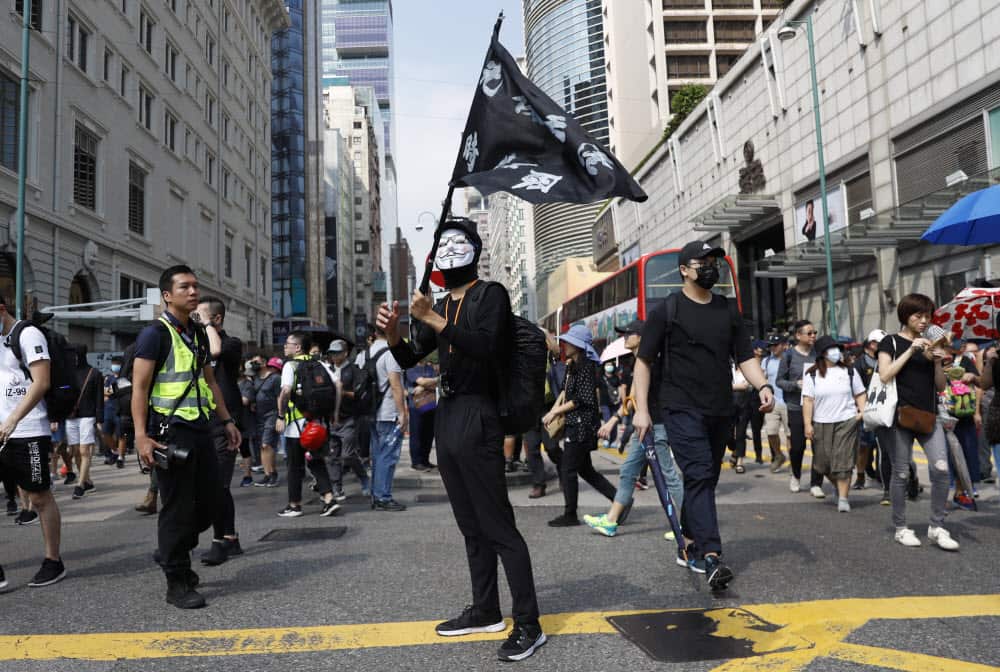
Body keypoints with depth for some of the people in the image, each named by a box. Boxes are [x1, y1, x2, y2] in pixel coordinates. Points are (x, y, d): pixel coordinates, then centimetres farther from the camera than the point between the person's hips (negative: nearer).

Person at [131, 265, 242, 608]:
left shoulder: (198, 333, 15)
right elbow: (139, 387, -13)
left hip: (201, 429, 8)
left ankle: (171, 553, 33)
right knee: (178, 508, -1)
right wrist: (141, 435, -21)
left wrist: (227, 420, 18)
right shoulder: (155, 334, -8)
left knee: (211, 500, 12)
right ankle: (177, 583, 11)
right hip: (171, 432, -8)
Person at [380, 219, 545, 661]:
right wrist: (392, 334, -2)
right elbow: (409, 359, 18)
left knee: (498, 527, -7)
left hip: (477, 418, -8)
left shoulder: (490, 294, -4)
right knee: (471, 526, 14)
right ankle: (486, 611, 24)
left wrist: (433, 320, -24)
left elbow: (487, 348, -21)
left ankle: (528, 625, 0)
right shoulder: (441, 306, 18)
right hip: (446, 417, 8)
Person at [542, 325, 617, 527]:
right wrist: (555, 410, 5)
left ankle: (570, 515, 7)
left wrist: (556, 411, -14)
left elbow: (582, 399, -19)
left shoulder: (585, 367, -15)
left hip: (581, 425, -10)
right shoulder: (572, 366, 14)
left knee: (568, 469, -3)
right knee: (584, 469, 14)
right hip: (575, 425, 10)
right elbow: (566, 391, 20)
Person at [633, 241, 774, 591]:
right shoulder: (667, 310, -2)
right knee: (699, 476, -17)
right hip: (682, 409, -5)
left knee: (706, 480, 12)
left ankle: (691, 546, 27)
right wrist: (641, 409, -8)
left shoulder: (729, 312, 12)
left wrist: (762, 385, -9)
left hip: (720, 411, 5)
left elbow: (745, 357, 11)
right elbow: (643, 361, -1)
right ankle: (711, 557, -21)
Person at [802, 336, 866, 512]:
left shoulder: (849, 372, 7)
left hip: (847, 422, 0)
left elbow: (860, 394, 14)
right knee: (824, 463, 7)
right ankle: (839, 487, 33)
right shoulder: (812, 375, 1)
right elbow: (808, 400, -2)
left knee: (843, 462, -6)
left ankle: (843, 498, 1)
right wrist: (807, 424, -8)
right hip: (821, 424, 1)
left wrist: (862, 411, -2)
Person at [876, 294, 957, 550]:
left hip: (928, 416, 4)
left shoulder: (929, 345, 17)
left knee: (941, 468, -8)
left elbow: (941, 386, 14)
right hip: (900, 414, -4)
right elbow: (885, 376, -11)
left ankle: (937, 527, 5)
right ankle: (900, 528, 13)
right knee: (901, 472, 1)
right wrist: (911, 351, -12)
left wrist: (937, 362, -3)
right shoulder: (891, 342, 3)